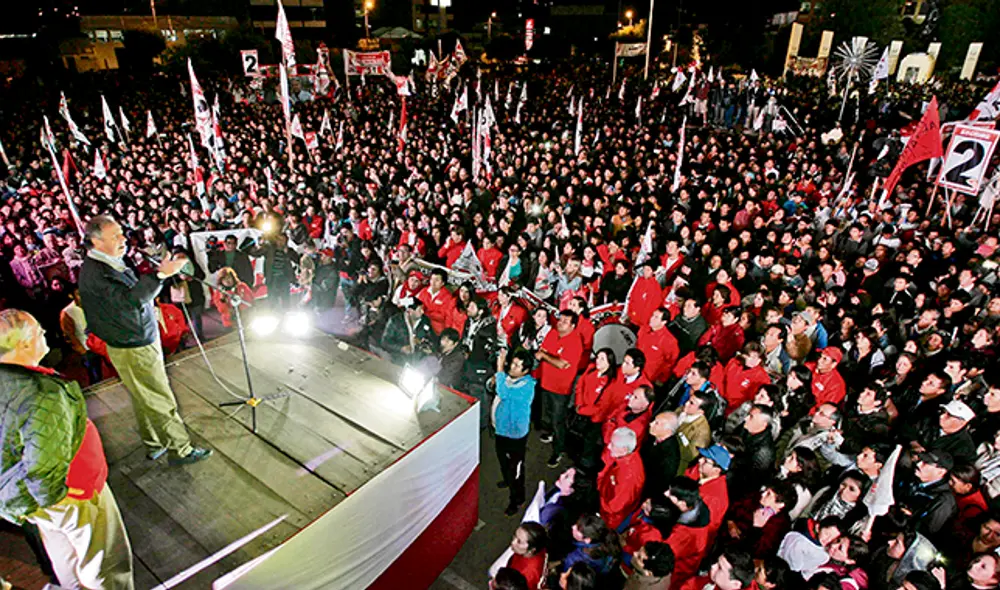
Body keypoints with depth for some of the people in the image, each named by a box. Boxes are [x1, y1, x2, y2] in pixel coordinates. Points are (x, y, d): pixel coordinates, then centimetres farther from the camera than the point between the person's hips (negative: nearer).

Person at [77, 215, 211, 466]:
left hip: (146, 341, 10)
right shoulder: (93, 272, -21)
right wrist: (160, 275, -39)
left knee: (144, 400, 19)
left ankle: (154, 445, 32)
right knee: (161, 402, -1)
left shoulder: (114, 262, 10)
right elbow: (128, 300, -34)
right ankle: (180, 450, 9)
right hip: (131, 350, -10)